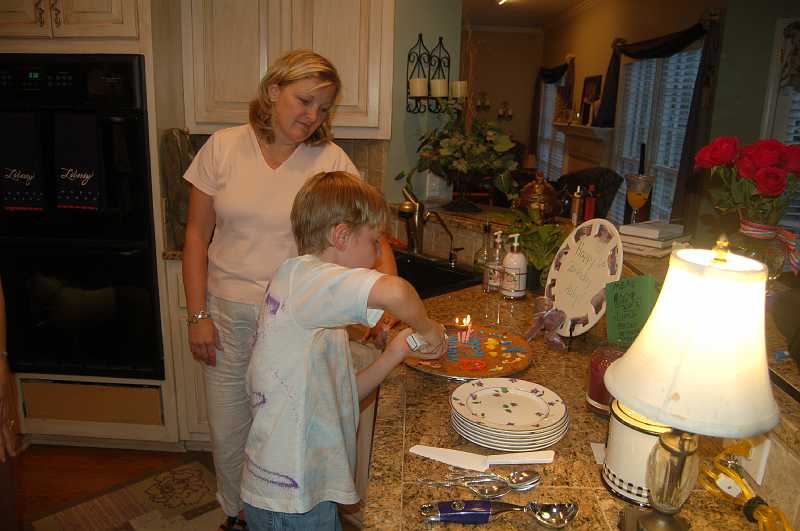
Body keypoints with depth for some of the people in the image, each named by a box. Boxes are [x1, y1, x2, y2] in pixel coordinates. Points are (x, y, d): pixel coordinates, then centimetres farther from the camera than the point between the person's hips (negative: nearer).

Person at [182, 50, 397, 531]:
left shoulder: (331, 160, -7)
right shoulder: (224, 147, -4)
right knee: (229, 432, 15)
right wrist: (198, 314, -3)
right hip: (229, 314, 2)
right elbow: (197, 237, 1)